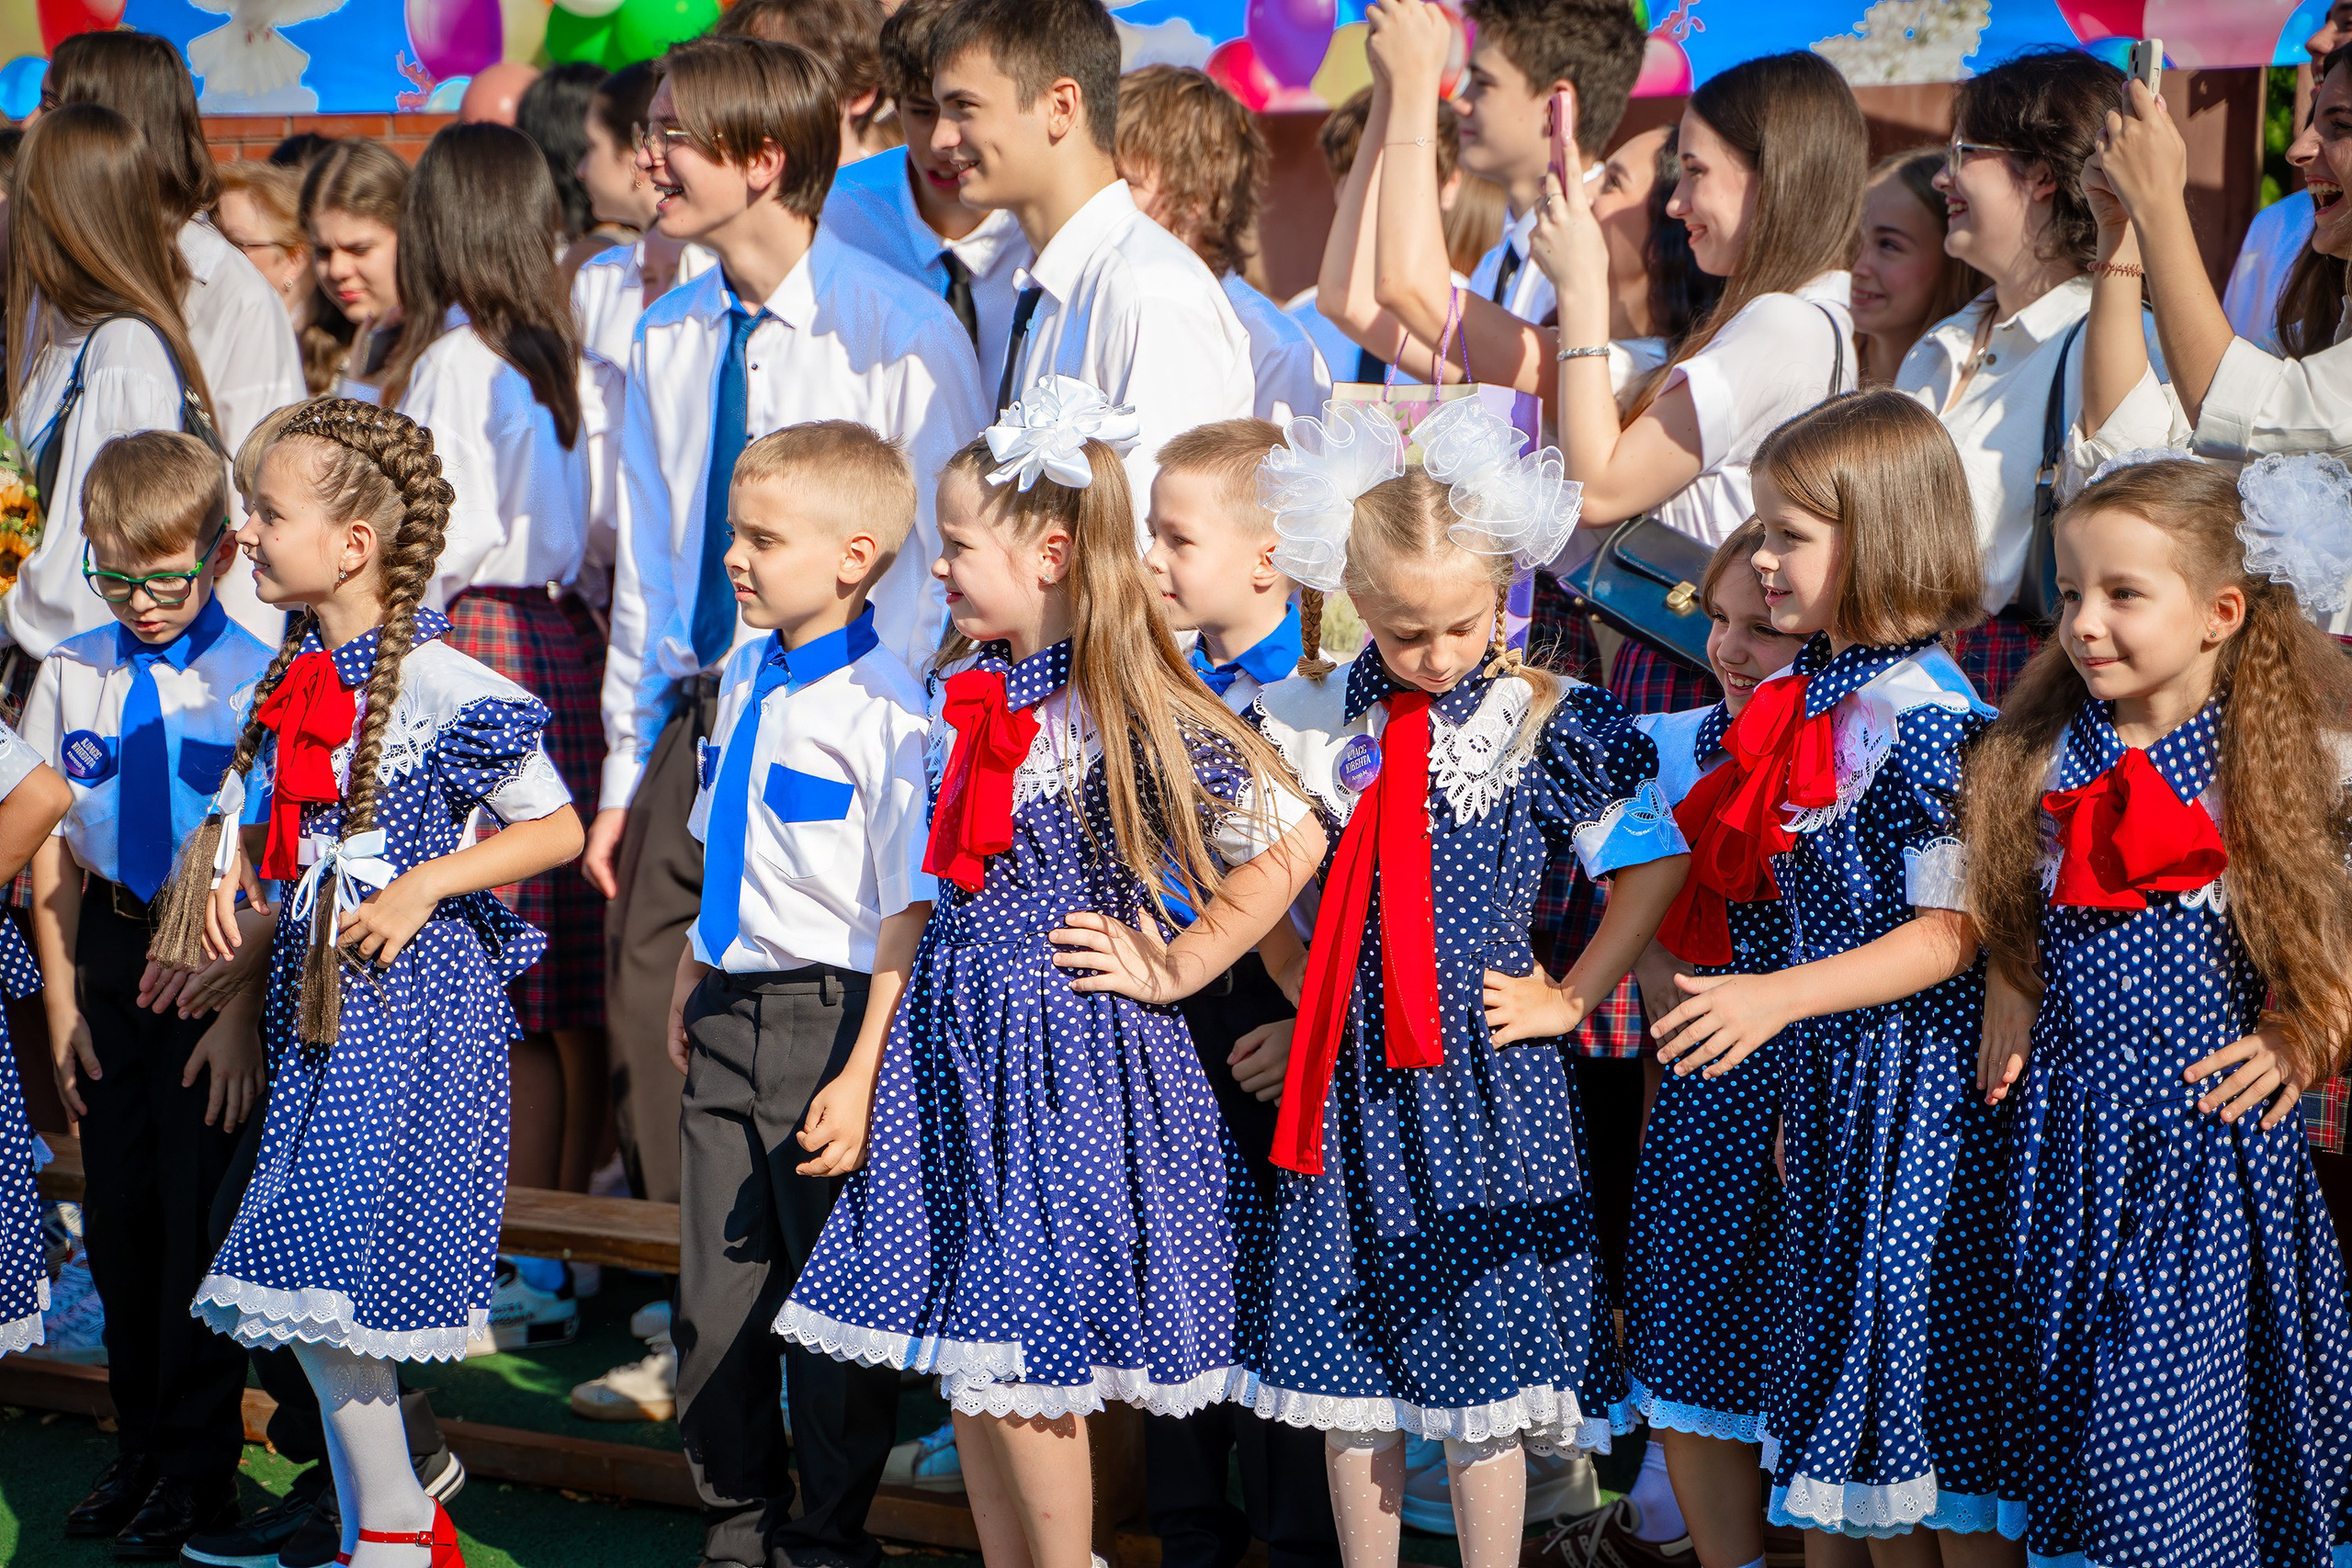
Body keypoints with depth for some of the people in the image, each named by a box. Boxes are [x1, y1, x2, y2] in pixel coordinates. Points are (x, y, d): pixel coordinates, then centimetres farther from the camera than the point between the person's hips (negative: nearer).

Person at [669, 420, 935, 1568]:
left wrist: (862, 1076, -21)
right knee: (717, 1291, 14)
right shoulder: (745, 679, 9)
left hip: (829, 1020, -8)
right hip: (733, 1016, 8)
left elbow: (913, 914, -19)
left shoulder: (885, 712, -18)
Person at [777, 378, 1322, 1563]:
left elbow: (1291, 844, -16)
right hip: (955, 1035, 7)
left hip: (1065, 1049, -7)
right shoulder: (961, 690, 7)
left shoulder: (1129, 714, -15)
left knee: (1025, 1362, -4)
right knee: (966, 1354, 11)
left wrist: (1175, 968, -10)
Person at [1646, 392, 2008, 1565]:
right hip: (1832, 1081, 9)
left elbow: (1953, 934, -20)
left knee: (1936, 1390, -2)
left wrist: (1779, 998, -28)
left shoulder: (1930, 721, -18)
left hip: (1921, 1090, -9)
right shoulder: (1808, 703, 9)